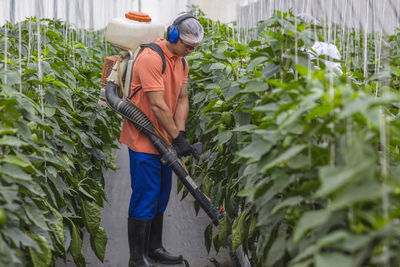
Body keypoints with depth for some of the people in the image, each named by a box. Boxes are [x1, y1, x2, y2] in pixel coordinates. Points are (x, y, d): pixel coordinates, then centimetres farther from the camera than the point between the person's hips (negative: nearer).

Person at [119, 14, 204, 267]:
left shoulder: (182, 62, 9)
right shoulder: (151, 58, -21)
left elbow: (182, 99, 7)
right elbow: (157, 106, -24)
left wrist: (180, 132, -6)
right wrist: (177, 138, -19)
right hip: (143, 141, -9)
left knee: (161, 197, 17)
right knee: (145, 199, -5)